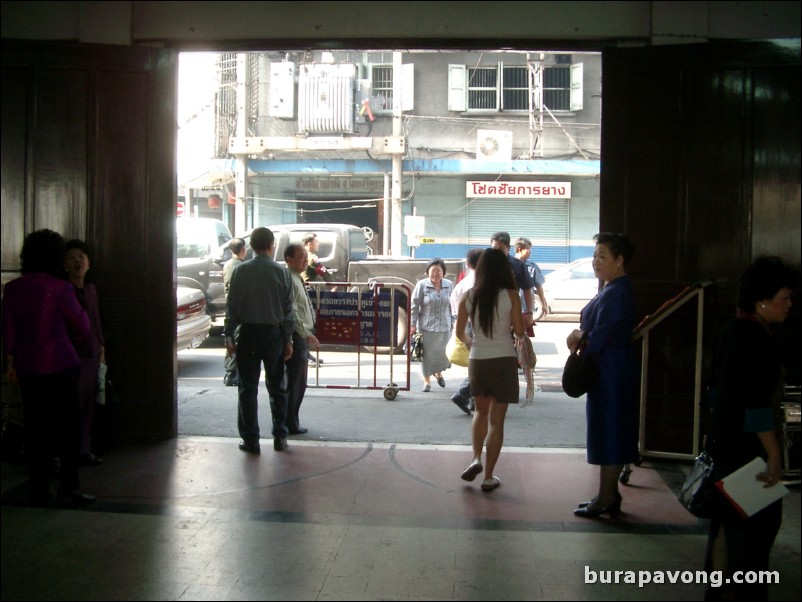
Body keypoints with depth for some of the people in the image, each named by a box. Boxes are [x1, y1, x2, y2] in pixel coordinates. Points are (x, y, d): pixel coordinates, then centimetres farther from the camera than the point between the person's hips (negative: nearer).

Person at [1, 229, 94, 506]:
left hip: (27, 366, 5)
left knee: (34, 428, 11)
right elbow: (83, 328, -3)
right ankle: (68, 489, 4)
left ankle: (38, 491, 16)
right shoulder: (60, 288, -11)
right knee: (68, 426, 4)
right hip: (60, 364, -5)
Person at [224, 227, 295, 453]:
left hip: (248, 334, -1)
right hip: (274, 333, 1)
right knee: (277, 388, 13)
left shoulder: (241, 271, -5)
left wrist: (229, 335, 3)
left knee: (248, 389, 5)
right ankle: (280, 437, 16)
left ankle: (250, 440, 7)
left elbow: (232, 305, -4)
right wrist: (288, 339, 5)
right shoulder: (281, 272, -3)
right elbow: (289, 309, -1)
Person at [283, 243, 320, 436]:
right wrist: (306, 333, -28)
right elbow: (291, 312, -24)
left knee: (299, 383, 16)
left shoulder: (297, 279, 16)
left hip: (303, 336, 10)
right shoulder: (289, 280, -16)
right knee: (293, 383, -4)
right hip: (296, 336, -10)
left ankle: (292, 421, 26)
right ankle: (290, 424, 2)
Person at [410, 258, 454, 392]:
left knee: (442, 353, 9)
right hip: (426, 326, -2)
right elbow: (414, 305, -4)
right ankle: (427, 381, 17)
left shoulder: (449, 285, 3)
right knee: (427, 354, 2)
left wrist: (452, 323, 10)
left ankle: (438, 373, 39)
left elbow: (452, 305, 10)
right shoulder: (421, 285, -6)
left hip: (444, 326, 3)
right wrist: (413, 324, -7)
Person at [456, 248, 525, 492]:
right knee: (496, 420, 6)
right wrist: (524, 323, 15)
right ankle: (488, 476, 9)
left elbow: (460, 332, 5)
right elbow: (519, 331, -7)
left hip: (477, 360, 2)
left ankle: (476, 459, 8)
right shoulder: (510, 296, -9)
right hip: (504, 360, -2)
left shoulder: (469, 296, -1)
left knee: (481, 411, 25)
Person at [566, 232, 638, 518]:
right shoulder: (612, 289, 13)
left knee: (608, 433, -2)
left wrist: (578, 336, -4)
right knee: (609, 434, 14)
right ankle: (609, 495, 23)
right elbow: (597, 327, 19)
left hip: (612, 374, -10)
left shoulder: (618, 293, -19)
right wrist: (580, 334, 1)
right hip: (607, 373, 10)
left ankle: (606, 499, 6)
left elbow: (601, 336, -22)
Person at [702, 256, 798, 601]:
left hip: (723, 439, 10)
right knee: (759, 519, 1)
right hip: (747, 446, -9)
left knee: (728, 515, 17)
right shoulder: (758, 340, -21)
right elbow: (758, 405, -24)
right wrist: (774, 455, -19)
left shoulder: (732, 330, 7)